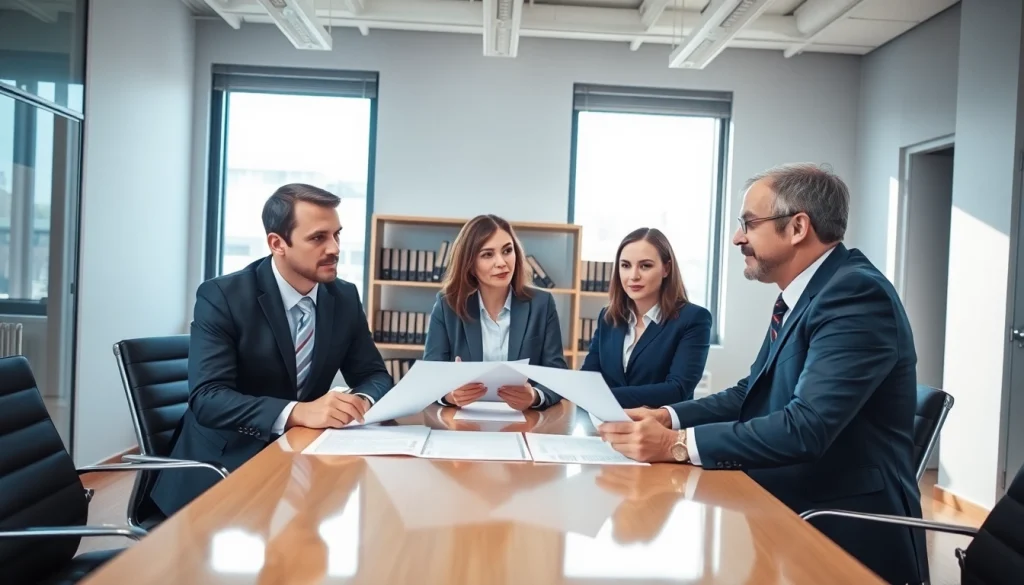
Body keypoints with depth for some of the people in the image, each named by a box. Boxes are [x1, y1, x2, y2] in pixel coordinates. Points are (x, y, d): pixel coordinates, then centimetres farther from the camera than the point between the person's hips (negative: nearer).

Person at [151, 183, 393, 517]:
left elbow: (374, 375, 6)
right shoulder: (222, 297, -14)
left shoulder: (345, 298, 0)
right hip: (224, 468, -5)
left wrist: (362, 400, -19)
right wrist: (297, 412, -38)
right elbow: (207, 398, -23)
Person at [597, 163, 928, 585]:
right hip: (792, 511, 8)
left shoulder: (857, 294, -20)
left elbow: (805, 427, -29)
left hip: (843, 533, -8)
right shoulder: (799, 295, 9)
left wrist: (677, 444, -27)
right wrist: (667, 417, -3)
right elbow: (753, 393, 11)